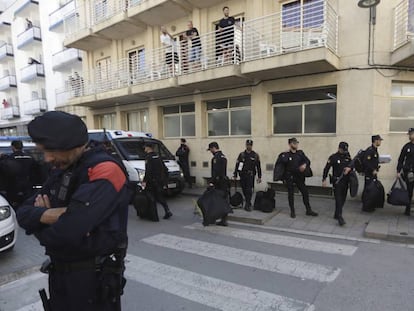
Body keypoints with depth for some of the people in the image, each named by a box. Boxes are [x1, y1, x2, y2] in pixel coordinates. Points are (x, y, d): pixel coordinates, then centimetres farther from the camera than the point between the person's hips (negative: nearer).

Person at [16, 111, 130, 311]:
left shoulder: (104, 170, -24)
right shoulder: (60, 171, 6)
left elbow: (67, 232, -31)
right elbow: (23, 213, 2)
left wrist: (39, 228, -8)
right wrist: (47, 215, -20)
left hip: (94, 276, -7)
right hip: (58, 272, 8)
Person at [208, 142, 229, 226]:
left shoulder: (216, 157, -12)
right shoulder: (223, 156, 18)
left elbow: (215, 171, -22)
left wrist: (212, 182, -22)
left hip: (219, 182, -9)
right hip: (224, 182, 9)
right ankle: (224, 220, 14)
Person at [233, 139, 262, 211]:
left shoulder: (255, 155, 3)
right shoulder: (241, 154, 7)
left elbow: (258, 167, 3)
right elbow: (237, 165, 6)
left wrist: (259, 177, 0)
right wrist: (235, 175, 3)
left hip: (250, 175, -2)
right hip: (242, 175, 3)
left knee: (249, 190, -9)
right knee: (244, 190, 9)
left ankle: (248, 205, -4)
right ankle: (248, 202, 26)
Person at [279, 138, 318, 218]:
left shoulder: (300, 153, 6)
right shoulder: (286, 154, -5)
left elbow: (307, 160, -1)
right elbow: (282, 161, -22)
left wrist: (305, 164, -21)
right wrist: (286, 153, -15)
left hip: (299, 177, 3)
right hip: (289, 177, -3)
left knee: (305, 192, 5)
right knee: (291, 194, 5)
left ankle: (308, 210, 19)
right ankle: (292, 211, 18)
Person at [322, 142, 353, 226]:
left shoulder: (347, 156, 8)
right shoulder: (333, 157, -6)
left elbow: (351, 163, -5)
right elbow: (326, 168, -5)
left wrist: (349, 168, -28)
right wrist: (324, 179, -7)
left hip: (345, 181, 5)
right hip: (337, 181, -5)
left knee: (343, 199, 11)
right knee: (338, 199, -11)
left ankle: (336, 215, 24)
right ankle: (340, 217, -11)